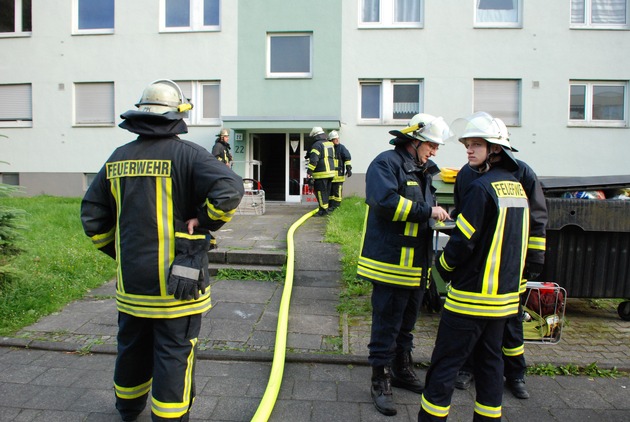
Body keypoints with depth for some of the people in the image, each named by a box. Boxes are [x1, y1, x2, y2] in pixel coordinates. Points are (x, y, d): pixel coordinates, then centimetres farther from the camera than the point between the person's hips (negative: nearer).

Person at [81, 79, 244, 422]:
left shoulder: (118, 158, 6)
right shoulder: (186, 154, -12)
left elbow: (92, 215, 10)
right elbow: (229, 189, -27)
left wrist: (119, 252, 19)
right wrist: (203, 222, -12)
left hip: (131, 281, 6)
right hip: (175, 282, -6)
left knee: (132, 347, 23)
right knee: (174, 354, 7)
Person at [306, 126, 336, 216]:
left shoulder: (317, 145, -12)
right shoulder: (330, 144, 13)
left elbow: (313, 160, -19)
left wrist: (309, 173, -19)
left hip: (321, 174, -8)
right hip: (331, 171, 8)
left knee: (320, 192, 0)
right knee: (326, 192, 17)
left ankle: (324, 210, 2)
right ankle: (326, 208, 24)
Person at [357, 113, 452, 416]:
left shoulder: (423, 171, 18)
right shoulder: (386, 163, -11)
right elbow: (386, 201, -27)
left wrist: (439, 217, 8)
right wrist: (426, 211, -21)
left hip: (416, 264, 9)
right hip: (391, 263, -9)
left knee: (406, 323, 22)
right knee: (386, 326, 1)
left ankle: (402, 370, 39)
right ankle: (380, 381, 17)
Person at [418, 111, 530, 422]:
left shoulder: (482, 187, -18)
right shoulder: (517, 187, 9)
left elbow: (463, 241, -18)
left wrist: (442, 267, -1)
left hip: (472, 295, -8)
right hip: (505, 294, 9)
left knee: (444, 364, 2)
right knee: (490, 360, 18)